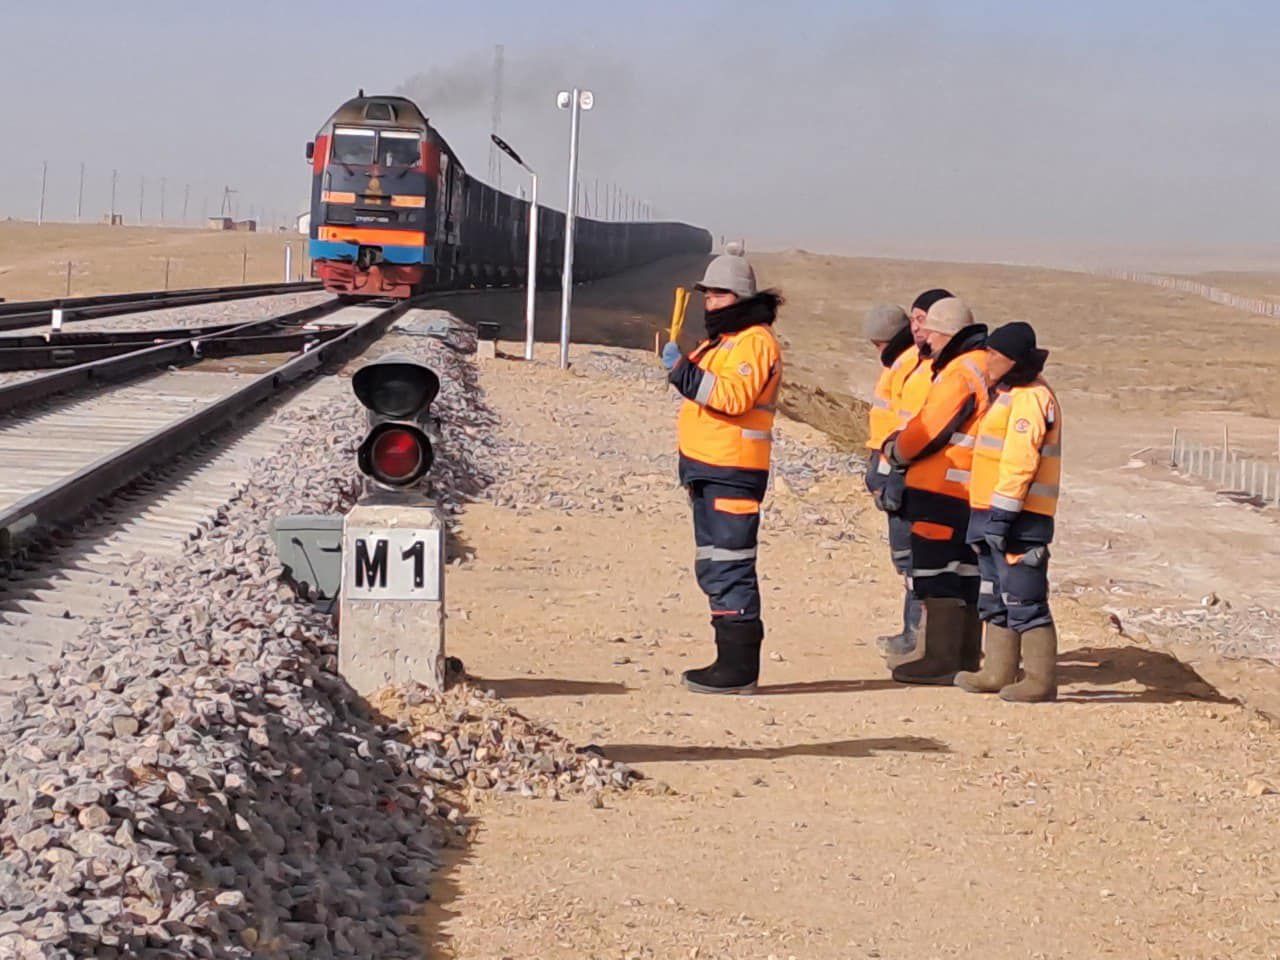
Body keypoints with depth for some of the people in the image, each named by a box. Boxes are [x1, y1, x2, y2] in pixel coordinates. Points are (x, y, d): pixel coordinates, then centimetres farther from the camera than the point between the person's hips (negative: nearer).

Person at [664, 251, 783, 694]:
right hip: (707, 470, 11)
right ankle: (730, 658, 19)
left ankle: (739, 668, -9)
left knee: (729, 569, -11)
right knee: (713, 569, 13)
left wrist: (686, 374, -29)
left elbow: (733, 396, -25)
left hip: (732, 473, -11)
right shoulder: (722, 340, 22)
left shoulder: (755, 341, -11)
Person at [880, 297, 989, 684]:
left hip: (942, 492, -10)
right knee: (964, 574, 14)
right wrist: (902, 442, 9)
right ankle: (966, 658, 20)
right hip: (972, 494, 10)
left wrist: (895, 451, 3)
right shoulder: (986, 367, 15)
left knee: (937, 575, -6)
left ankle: (942, 660, -5)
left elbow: (929, 430, -15)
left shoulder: (959, 373, -16)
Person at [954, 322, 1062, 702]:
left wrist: (1002, 513, -24)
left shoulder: (1030, 398, -15)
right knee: (995, 599, 15)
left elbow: (1020, 461, -22)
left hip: (1019, 520, -11)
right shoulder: (1007, 395, 18)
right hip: (995, 516, 11)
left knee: (1024, 600, -8)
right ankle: (997, 673, 22)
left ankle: (1040, 680, -5)